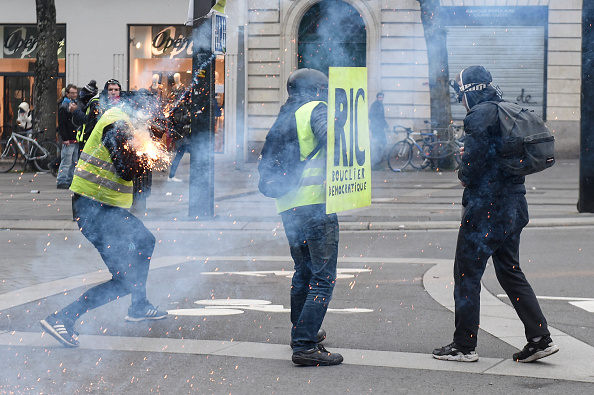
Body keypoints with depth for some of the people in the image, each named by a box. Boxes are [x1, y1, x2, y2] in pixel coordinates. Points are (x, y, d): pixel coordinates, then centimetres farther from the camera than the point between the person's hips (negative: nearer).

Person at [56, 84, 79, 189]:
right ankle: (61, 182, -4)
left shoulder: (77, 105, 18)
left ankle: (70, 181, 15)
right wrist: (65, 139, -16)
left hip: (76, 140, 7)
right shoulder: (63, 107, -5)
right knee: (66, 162, -8)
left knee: (74, 163, 9)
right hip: (68, 141, -7)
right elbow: (61, 124, -11)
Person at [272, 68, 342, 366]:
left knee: (303, 272, 24)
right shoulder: (317, 110, -2)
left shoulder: (283, 118, 21)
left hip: (287, 207, 9)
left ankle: (302, 332, 37)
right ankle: (305, 346, -16)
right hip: (316, 201, -9)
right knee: (323, 277, -9)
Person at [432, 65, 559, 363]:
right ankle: (540, 338, 9)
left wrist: (463, 174, 2)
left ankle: (464, 346, 6)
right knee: (510, 272, 14)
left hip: (486, 207, -9)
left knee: (467, 273, 1)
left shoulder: (480, 116, -13)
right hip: (514, 206, 9)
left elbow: (473, 163, -20)